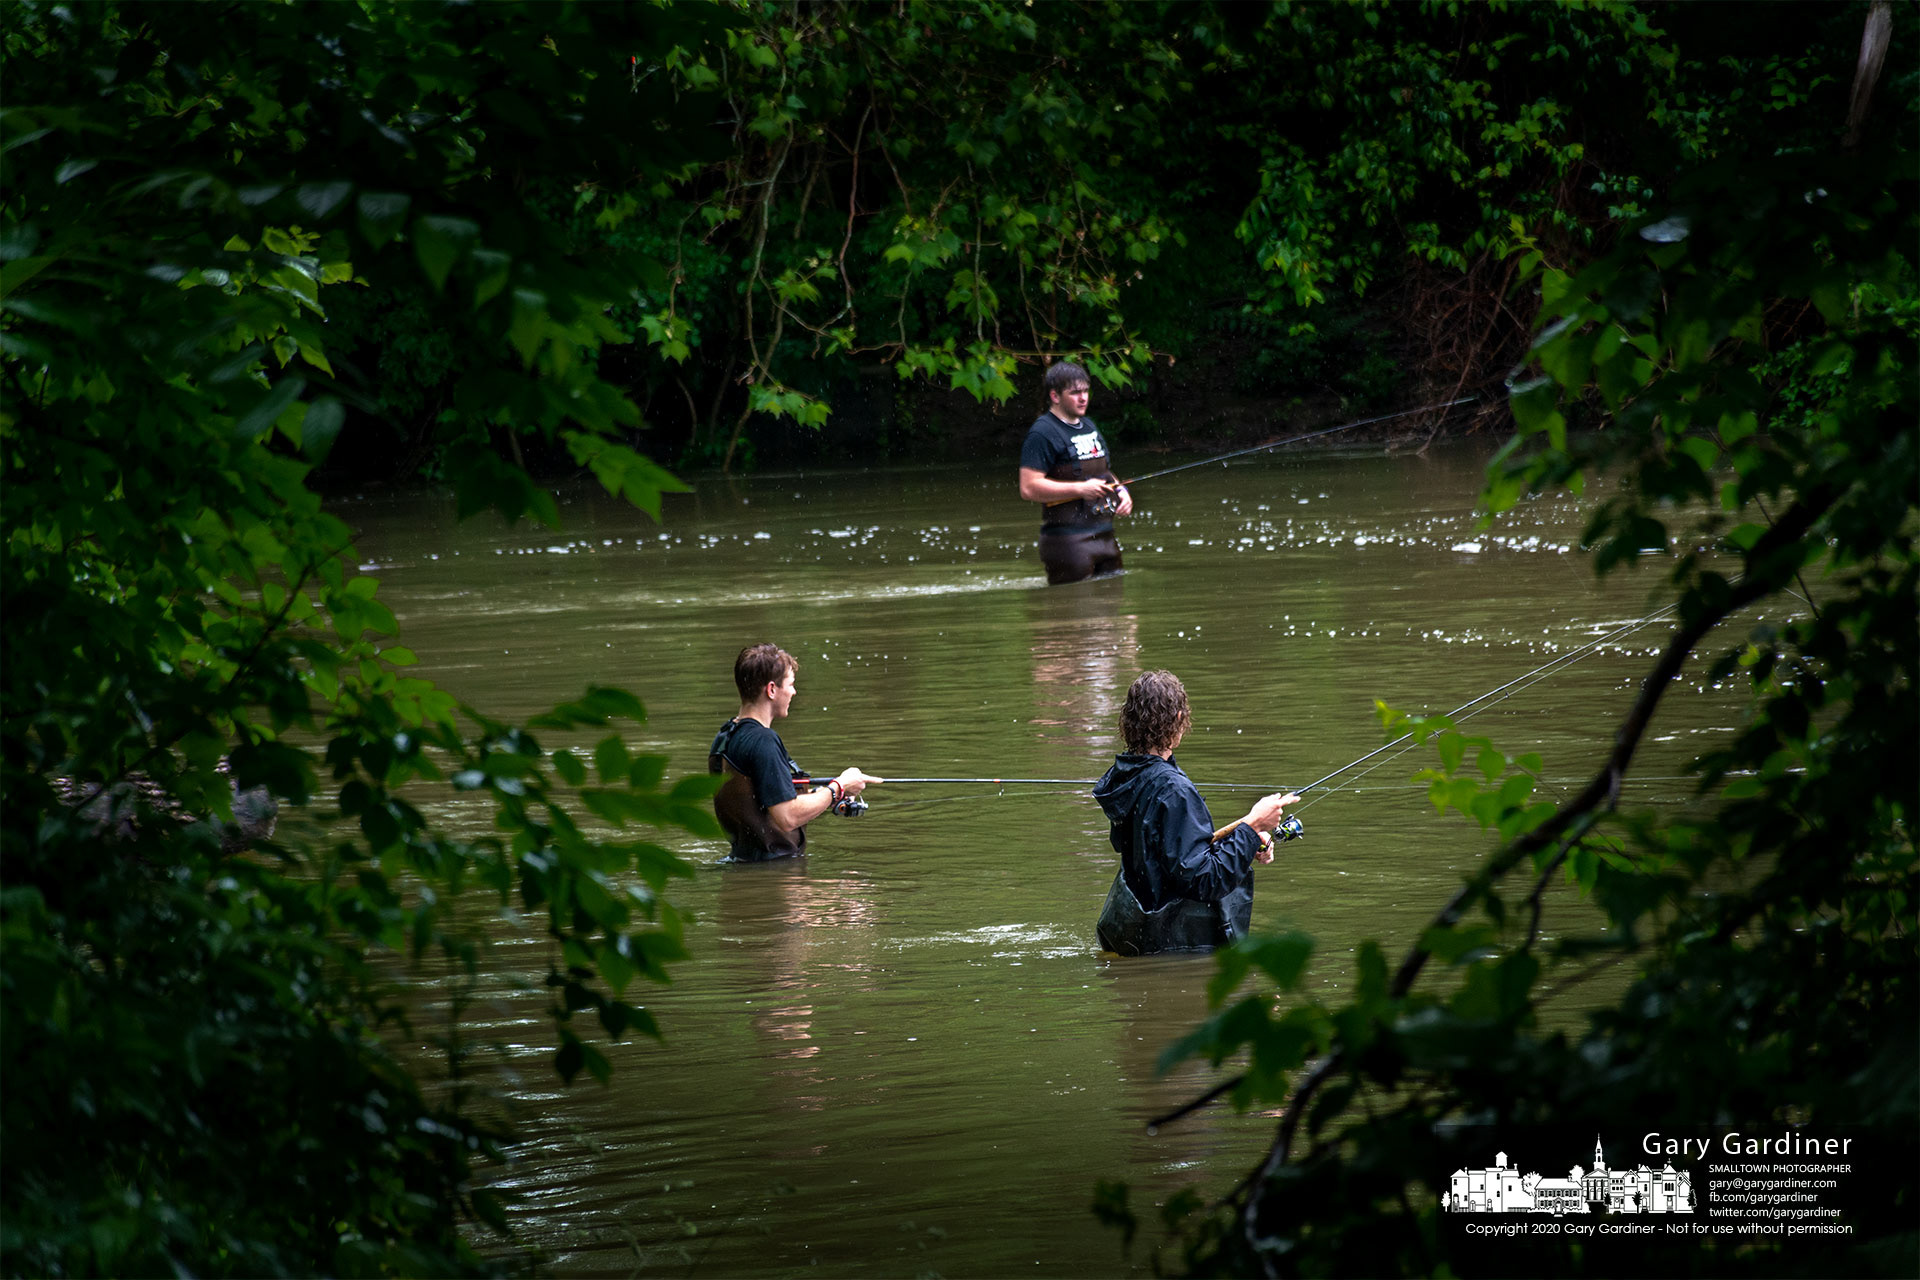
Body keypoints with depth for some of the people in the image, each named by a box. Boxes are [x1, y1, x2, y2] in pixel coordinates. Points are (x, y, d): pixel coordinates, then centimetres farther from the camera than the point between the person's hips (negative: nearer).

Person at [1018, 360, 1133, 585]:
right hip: (1067, 540, -9)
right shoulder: (1042, 433, -11)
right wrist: (1080, 489, -22)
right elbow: (1028, 488, -20)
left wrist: (1120, 491, 8)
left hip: (1105, 538, 9)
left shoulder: (1089, 426, 18)